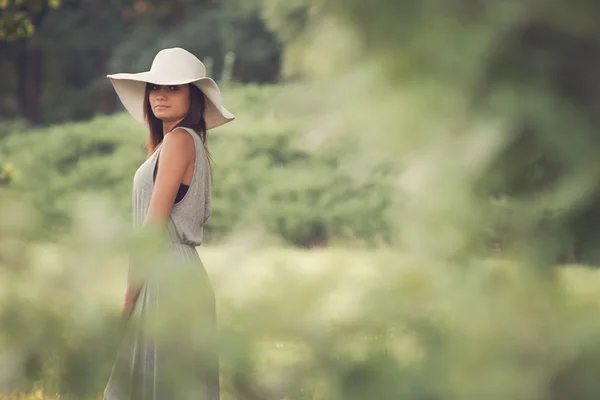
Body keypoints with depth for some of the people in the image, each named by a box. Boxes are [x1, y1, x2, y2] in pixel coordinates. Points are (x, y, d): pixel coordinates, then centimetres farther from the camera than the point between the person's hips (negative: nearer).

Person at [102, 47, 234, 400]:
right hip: (179, 268, 9)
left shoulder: (178, 139, -10)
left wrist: (128, 291, -11)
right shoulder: (191, 142, 17)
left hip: (167, 273, -9)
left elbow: (155, 222, -14)